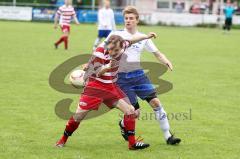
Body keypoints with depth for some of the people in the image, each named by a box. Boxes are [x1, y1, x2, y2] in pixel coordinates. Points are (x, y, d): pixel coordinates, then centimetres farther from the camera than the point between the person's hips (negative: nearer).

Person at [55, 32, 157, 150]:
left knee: (130, 111, -3)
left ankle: (132, 143, 5)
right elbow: (97, 73, -27)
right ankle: (63, 140, 12)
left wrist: (146, 37, 23)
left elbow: (130, 41, 17)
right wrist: (107, 67, -46)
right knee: (78, 115, -8)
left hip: (111, 86, 6)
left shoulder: (120, 46, -7)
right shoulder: (100, 51, -23)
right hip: (95, 86, -6)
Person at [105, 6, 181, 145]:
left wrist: (166, 61, -11)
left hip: (138, 75, 3)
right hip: (122, 78, -3)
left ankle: (168, 136, -3)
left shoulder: (143, 38, 8)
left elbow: (157, 53, 10)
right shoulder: (116, 35, 0)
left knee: (155, 102, -11)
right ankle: (123, 125, 30)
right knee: (135, 111, -6)